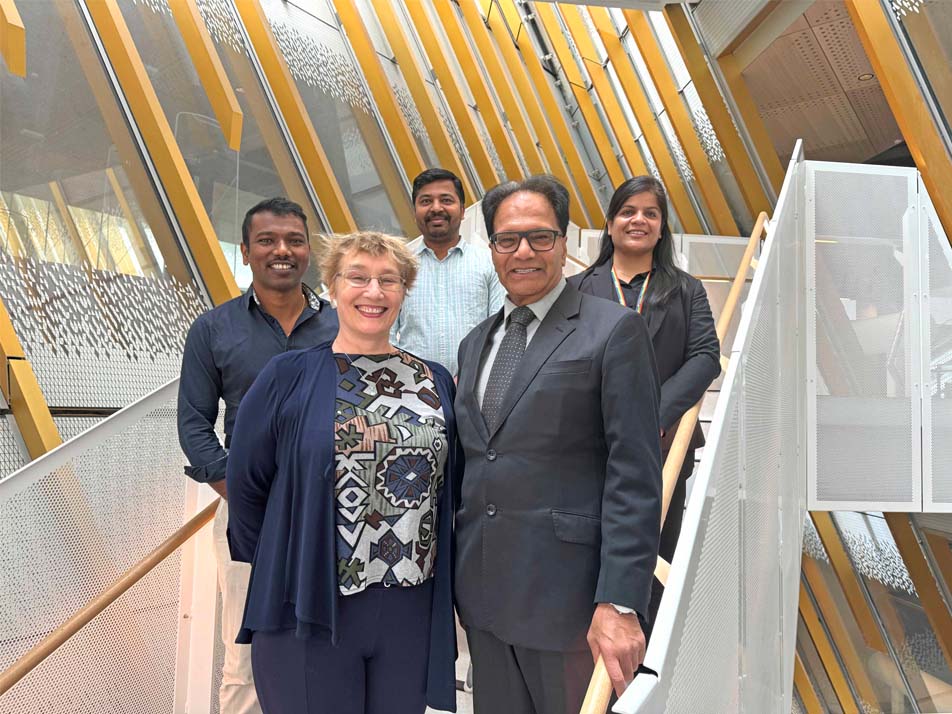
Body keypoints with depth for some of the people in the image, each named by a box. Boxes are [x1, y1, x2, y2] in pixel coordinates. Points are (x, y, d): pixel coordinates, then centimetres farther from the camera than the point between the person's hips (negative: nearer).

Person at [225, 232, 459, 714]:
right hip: (309, 610, -3)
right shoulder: (288, 378, -3)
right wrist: (277, 566, 4)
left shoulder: (435, 381, 6)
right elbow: (245, 484, 1)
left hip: (413, 612, 3)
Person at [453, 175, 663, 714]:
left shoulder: (615, 330, -6)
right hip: (483, 595, 6)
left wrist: (619, 603, -18)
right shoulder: (476, 343, 14)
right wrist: (454, 578, 14)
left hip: (566, 596, -5)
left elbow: (635, 479, -12)